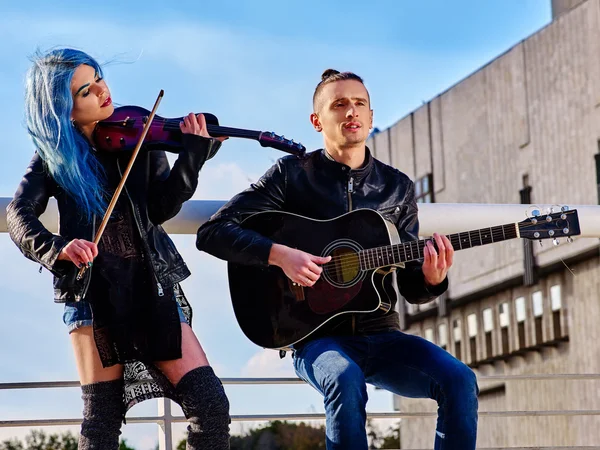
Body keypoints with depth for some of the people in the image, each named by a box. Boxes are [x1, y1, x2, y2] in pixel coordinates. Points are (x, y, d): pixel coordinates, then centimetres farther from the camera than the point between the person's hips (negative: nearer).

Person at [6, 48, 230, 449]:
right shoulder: (54, 155, 5)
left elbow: (162, 208, -6)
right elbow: (20, 216, -8)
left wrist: (193, 156, -21)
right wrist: (57, 248, -28)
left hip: (150, 285, 1)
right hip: (93, 291, -1)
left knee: (210, 404, -9)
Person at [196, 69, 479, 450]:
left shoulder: (397, 187, 12)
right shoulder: (292, 173, 1)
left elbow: (411, 288, 12)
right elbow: (212, 232, -5)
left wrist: (431, 279, -13)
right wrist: (279, 254, -20)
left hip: (381, 335, 4)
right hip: (318, 336, -4)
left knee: (459, 381, -23)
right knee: (346, 382, -38)